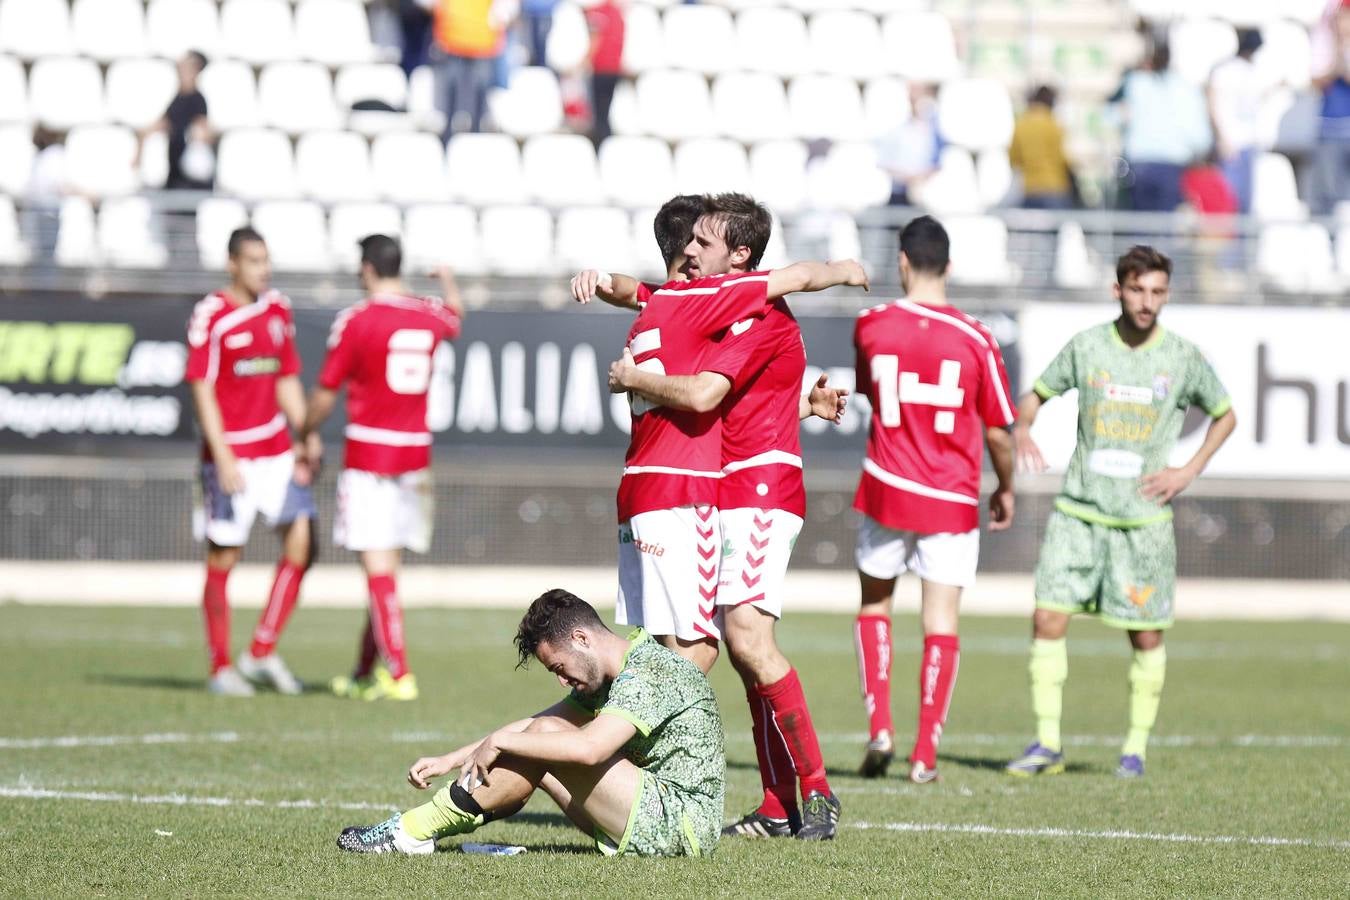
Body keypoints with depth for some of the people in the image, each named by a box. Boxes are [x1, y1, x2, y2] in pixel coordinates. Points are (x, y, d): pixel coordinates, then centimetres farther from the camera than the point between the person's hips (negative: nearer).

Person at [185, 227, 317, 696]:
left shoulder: (278, 309, 11)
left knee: (301, 542, -5)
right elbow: (202, 390, -11)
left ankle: (262, 654, 5)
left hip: (276, 450, 6)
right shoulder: (210, 316, -8)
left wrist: (304, 439, 9)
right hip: (231, 455, -6)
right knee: (222, 559, 0)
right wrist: (222, 458, -16)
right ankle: (221, 668, 10)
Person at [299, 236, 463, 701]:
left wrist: (306, 438, 12)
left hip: (368, 452, -6)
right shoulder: (430, 315, 6)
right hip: (415, 452, 6)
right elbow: (455, 316, 33)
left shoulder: (355, 320, -10)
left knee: (378, 567, -7)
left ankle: (397, 674, -13)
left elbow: (326, 393, -5)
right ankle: (365, 672, 17)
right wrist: (448, 280, 55)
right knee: (387, 565, 11)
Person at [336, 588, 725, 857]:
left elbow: (588, 748, -29)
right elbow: (534, 725, 18)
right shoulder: (612, 679, 16)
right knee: (541, 736, 4)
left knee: (545, 739, -17)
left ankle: (416, 831, -13)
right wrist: (450, 760, 11)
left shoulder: (646, 672, -16)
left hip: (684, 823, -10)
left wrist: (500, 743, -18)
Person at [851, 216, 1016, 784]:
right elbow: (998, 431, -3)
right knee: (941, 623, 4)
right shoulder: (975, 339, -9)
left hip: (885, 492, 1)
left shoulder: (871, 326, -4)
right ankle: (925, 754, 0)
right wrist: (1006, 489, 13)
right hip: (952, 501, -1)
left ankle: (879, 728, 7)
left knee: (874, 606, 20)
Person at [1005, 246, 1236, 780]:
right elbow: (1038, 394, 13)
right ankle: (1047, 744, 2)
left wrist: (1188, 471, 1)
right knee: (1048, 619, -7)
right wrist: (1022, 429, -9)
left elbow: (1224, 415, 14)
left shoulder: (1183, 358, -1)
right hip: (1079, 511, 1)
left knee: (1146, 636, 2)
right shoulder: (1086, 346, 1)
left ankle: (1136, 748, 17)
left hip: (1144, 518, -1)